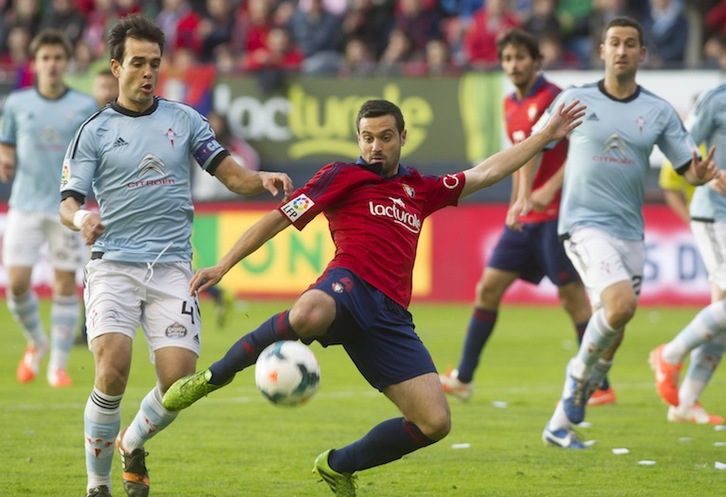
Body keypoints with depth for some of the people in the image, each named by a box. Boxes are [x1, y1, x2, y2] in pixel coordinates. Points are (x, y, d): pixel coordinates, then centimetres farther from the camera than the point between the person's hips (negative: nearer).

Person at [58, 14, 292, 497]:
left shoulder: (185, 119, 11)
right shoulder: (94, 131, 5)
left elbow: (232, 174, 9)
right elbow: (68, 202, -1)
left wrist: (263, 180, -13)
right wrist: (81, 217, -25)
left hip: (172, 269, 2)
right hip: (113, 265, -2)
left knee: (178, 383, -10)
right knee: (113, 372, -22)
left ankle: (132, 445, 23)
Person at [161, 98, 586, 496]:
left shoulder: (420, 190, 29)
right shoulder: (342, 177, 13)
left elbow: (486, 173, 36)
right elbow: (278, 219, 10)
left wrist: (548, 135, 36)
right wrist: (222, 267, 3)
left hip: (391, 317, 6)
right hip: (352, 284, -6)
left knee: (435, 423, -8)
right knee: (308, 314, -45)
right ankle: (213, 377, -24)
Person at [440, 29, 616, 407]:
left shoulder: (551, 98, -10)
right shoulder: (511, 105, 14)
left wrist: (551, 189, -23)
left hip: (555, 215, -8)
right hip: (524, 219, 8)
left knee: (572, 296, -6)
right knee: (488, 287, 5)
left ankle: (600, 387, -1)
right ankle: (463, 379, 11)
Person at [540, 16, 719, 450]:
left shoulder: (659, 112, 5)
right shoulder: (575, 100, -1)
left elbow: (689, 167, 3)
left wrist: (702, 174, -20)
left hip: (630, 231, 4)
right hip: (585, 224, -4)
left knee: (610, 341, 8)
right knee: (621, 305, -27)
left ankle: (562, 422, 23)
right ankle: (582, 370, 0)